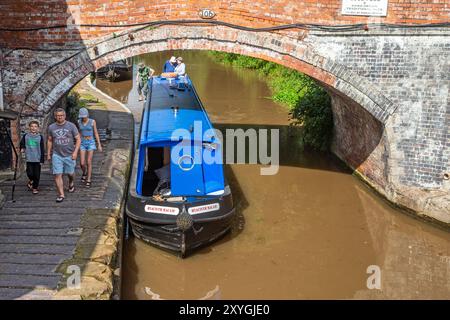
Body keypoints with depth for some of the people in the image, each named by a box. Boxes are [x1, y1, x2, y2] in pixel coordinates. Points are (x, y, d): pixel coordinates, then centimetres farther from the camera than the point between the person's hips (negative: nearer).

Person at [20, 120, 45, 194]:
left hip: (37, 159, -1)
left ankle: (35, 187, 18)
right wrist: (22, 148, -1)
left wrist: (42, 160, -3)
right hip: (29, 159, 1)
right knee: (30, 173, -6)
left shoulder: (40, 137, -1)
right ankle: (31, 180, 26)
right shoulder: (25, 136, 2)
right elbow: (22, 143, 20)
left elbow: (42, 149, 0)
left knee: (37, 175, 3)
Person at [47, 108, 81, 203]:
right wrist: (48, 154, 13)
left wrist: (75, 152, -13)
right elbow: (49, 141, 14)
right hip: (56, 155, 1)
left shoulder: (71, 126, -4)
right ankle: (61, 195, 0)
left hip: (69, 155, -1)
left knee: (70, 173, 13)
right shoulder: (51, 127, 3)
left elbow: (78, 139, -3)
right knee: (58, 175, -6)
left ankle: (71, 183, 46)